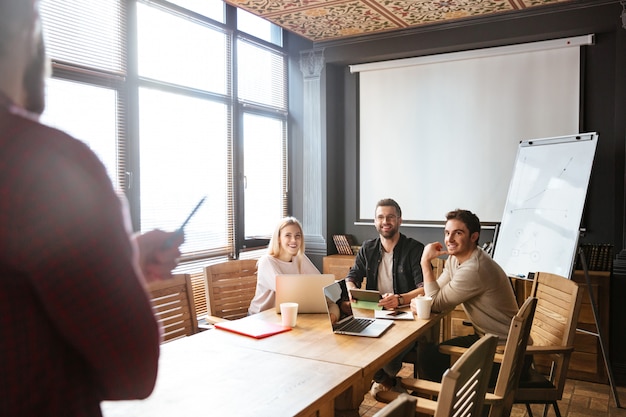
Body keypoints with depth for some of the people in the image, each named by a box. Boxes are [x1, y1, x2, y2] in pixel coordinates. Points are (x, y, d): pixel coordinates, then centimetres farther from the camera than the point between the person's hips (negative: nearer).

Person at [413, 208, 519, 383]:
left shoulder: (474, 269, -29)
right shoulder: (455, 258, 1)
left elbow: (437, 303, -22)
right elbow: (437, 292, 4)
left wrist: (425, 262, -19)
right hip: (484, 336, 9)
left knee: (428, 355, -9)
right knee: (424, 348, 6)